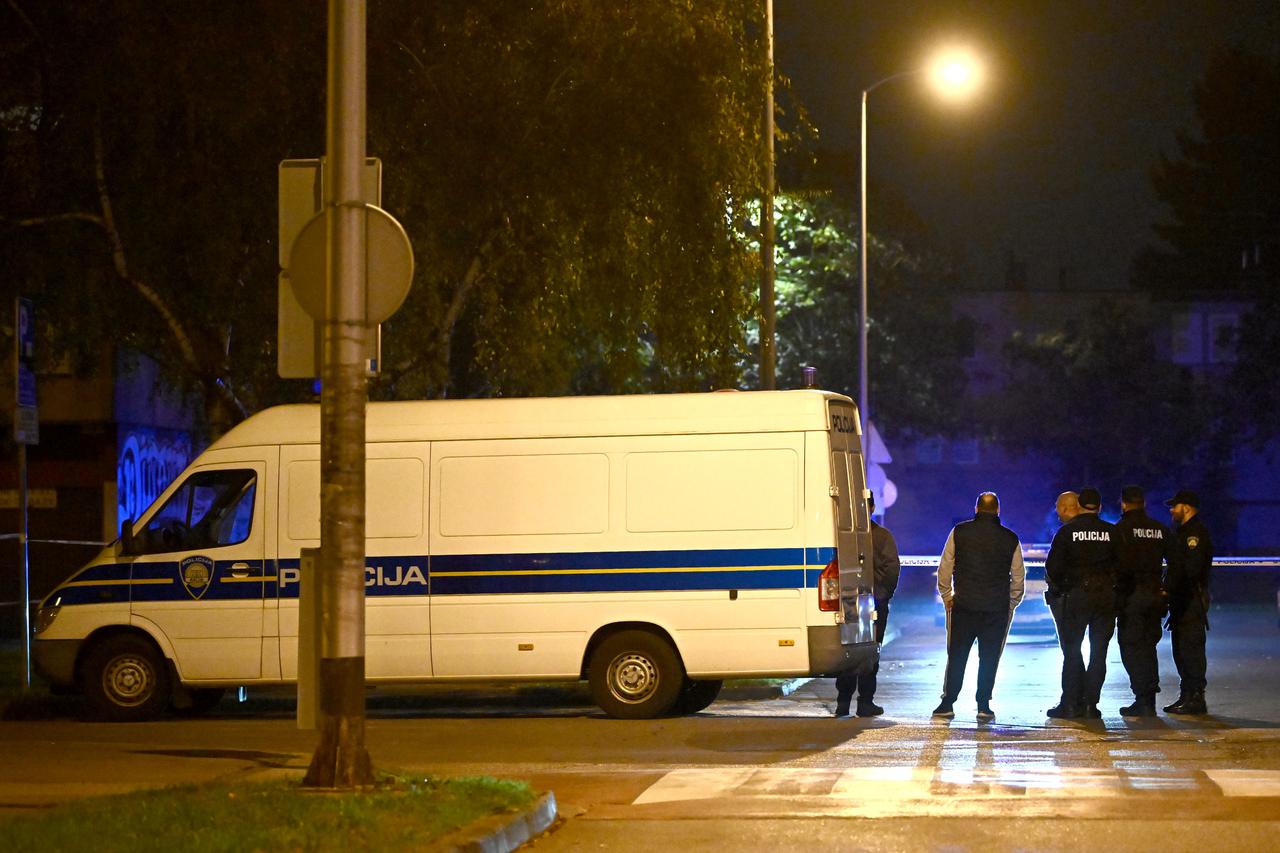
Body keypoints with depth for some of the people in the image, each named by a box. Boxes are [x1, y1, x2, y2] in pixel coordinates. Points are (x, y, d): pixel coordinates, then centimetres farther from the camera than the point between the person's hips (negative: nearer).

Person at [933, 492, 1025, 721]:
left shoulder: (959, 532, 0)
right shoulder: (1010, 539, 1)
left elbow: (944, 569, 2)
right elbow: (1019, 577, 7)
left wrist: (946, 596, 13)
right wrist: (1012, 603, 19)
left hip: (963, 606, 0)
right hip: (997, 608, 0)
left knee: (956, 656, 6)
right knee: (989, 657, 6)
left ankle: (948, 702, 4)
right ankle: (984, 706, 4)